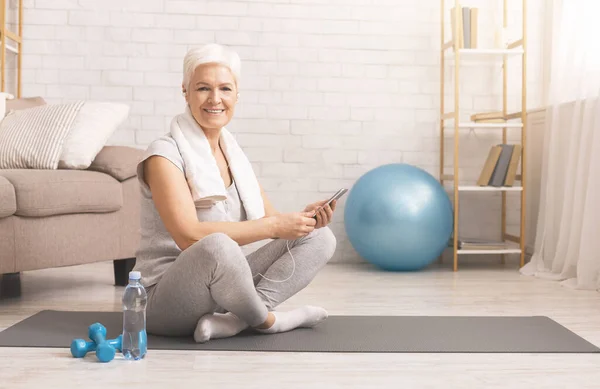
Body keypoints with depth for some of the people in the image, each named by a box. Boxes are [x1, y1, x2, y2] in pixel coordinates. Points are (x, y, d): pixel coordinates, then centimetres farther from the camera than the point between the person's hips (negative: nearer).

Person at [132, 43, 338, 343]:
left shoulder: (233, 153, 10)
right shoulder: (165, 155, -13)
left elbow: (268, 217, 10)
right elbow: (189, 236, -25)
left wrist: (304, 217, -13)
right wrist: (274, 226, -25)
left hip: (221, 286, 8)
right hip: (164, 295, -8)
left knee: (320, 237, -3)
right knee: (217, 246, -40)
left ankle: (233, 321, -19)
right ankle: (267, 319, -10)